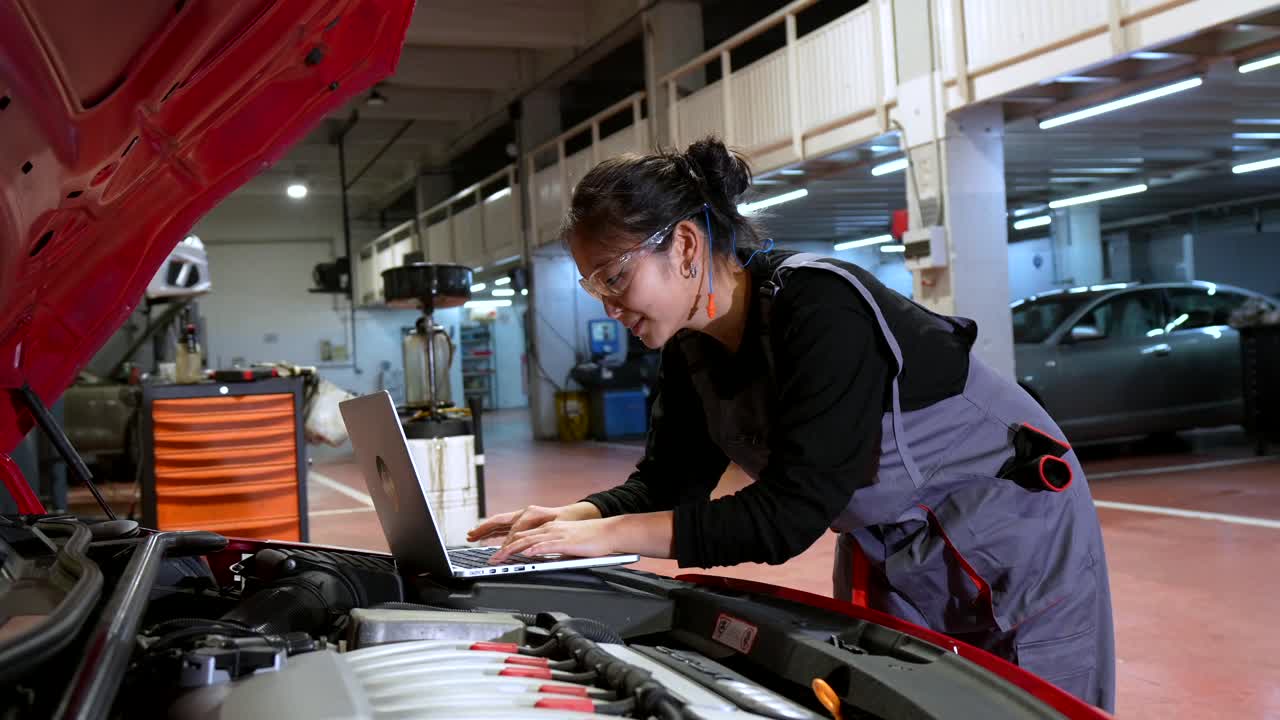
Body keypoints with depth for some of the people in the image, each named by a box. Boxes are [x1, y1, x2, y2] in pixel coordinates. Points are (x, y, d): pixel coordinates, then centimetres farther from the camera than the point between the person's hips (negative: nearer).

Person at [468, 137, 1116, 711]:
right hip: (886, 553, 7)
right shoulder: (692, 348, -5)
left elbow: (788, 512, -34)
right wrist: (571, 518, -16)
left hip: (1012, 528, -7)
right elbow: (666, 481, 2)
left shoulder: (818, 307, -31)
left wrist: (610, 535, -32)